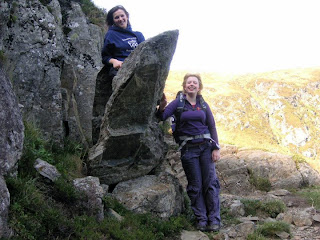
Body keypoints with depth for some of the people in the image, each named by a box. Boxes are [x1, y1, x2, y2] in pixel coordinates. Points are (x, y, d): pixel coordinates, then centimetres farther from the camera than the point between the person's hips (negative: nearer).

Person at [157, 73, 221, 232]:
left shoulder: (203, 105, 9)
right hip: (188, 148, -2)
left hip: (206, 146, 2)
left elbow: (212, 127, 9)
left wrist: (216, 148, 1)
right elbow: (162, 117, -10)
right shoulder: (178, 103, 1)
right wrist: (162, 107, -32)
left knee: (210, 182, -2)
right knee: (195, 185, 3)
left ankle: (214, 219, 3)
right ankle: (201, 219, 9)